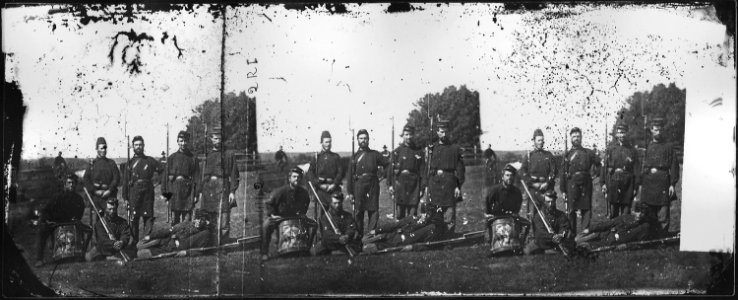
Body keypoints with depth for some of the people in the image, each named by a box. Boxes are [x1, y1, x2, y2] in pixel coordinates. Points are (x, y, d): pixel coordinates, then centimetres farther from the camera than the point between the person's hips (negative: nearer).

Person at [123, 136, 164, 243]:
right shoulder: (130, 162, 8)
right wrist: (125, 197, 3)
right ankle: (135, 241, 8)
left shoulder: (150, 161, 8)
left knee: (148, 217, -3)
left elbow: (163, 172, 5)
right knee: (134, 218, 1)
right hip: (134, 193, 0)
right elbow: (125, 181, 8)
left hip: (148, 193, 0)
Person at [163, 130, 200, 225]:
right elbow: (165, 175, 6)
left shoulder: (193, 158, 5)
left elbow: (196, 177, 2)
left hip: (188, 190, -1)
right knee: (175, 218, 6)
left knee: (187, 219, -1)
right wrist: (164, 192, 0)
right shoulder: (172, 158, 8)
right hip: (174, 190, 1)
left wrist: (196, 194, -4)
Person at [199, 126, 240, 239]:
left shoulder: (228, 154, 3)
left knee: (224, 223, -10)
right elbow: (204, 174, 19)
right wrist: (201, 191, 13)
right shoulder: (208, 155, 16)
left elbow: (234, 174, -1)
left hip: (222, 188, -5)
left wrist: (232, 191, -9)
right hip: (208, 188, 5)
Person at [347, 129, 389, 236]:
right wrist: (350, 192, 2)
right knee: (358, 213, 2)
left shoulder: (375, 154, 10)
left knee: (373, 211, -5)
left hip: (373, 186, 0)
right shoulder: (355, 157, 9)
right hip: (358, 186, 0)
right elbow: (350, 176, 7)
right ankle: (359, 235, 10)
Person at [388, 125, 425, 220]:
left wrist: (422, 187, 0)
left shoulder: (419, 152, 8)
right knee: (400, 210, 3)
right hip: (400, 182, 0)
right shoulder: (397, 151, 6)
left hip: (414, 183, 0)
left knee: (413, 210, -4)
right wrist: (390, 185, -3)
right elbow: (391, 169, 4)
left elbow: (422, 171, 6)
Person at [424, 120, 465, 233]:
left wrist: (458, 186, -7)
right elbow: (427, 167, 10)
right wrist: (427, 185, 4)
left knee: (449, 216, -3)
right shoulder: (432, 148, 11)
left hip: (449, 183, -3)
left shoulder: (455, 148, 4)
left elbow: (460, 168, 1)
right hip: (434, 181, 3)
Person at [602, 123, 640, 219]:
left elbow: (636, 170, 5)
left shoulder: (632, 150, 7)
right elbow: (604, 167, 4)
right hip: (612, 181, 0)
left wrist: (636, 187, -1)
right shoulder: (610, 149, 7)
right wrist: (604, 184, -3)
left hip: (627, 183, 0)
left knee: (626, 209, 0)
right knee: (613, 210, 4)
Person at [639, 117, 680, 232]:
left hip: (663, 183, -4)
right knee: (649, 215, 7)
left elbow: (674, 166, -1)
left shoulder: (669, 147, 4)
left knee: (663, 215, -6)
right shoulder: (648, 146, 14)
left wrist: (672, 184, -8)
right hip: (648, 183, 4)